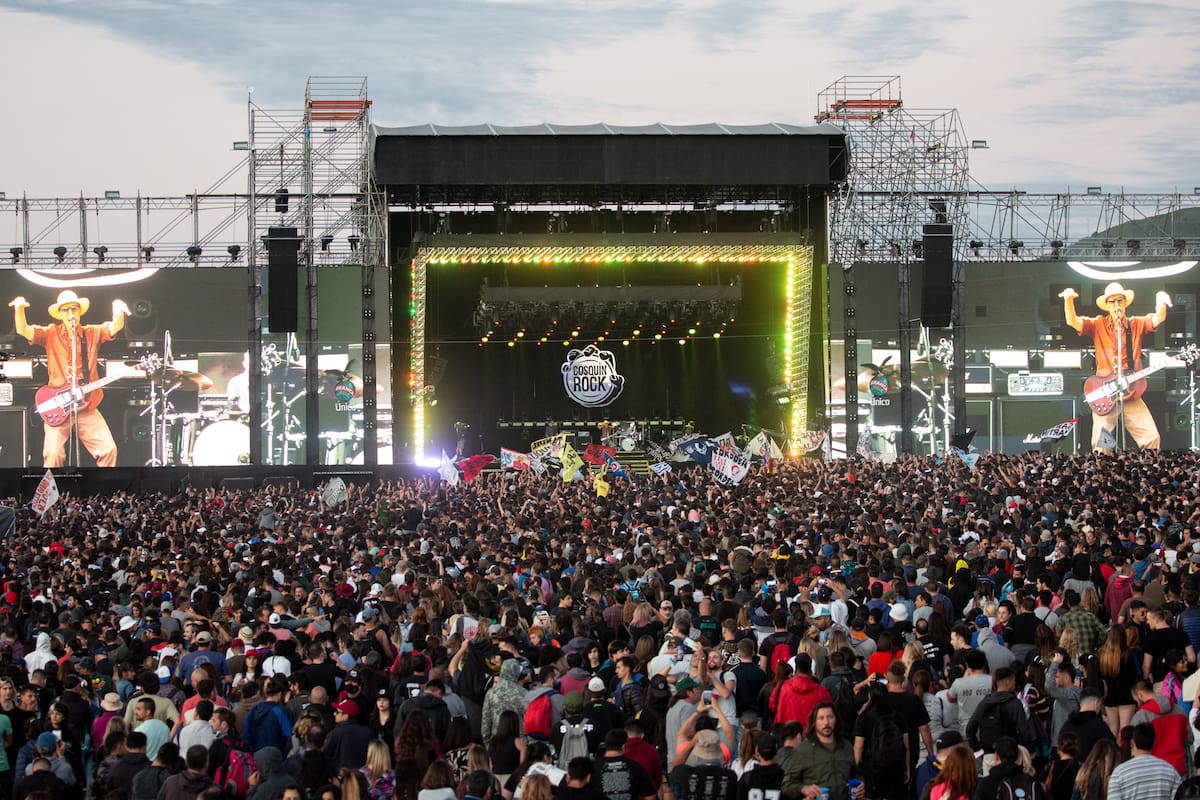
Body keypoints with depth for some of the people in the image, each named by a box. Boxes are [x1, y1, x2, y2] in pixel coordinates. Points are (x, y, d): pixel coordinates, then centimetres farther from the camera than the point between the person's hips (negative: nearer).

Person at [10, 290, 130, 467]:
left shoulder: (92, 333, 7)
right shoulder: (50, 334, 4)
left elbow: (116, 327, -7)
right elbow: (23, 330, -7)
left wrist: (118, 311, -29)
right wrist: (19, 309, -26)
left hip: (88, 407, 2)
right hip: (57, 409, -2)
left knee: (109, 449, -7)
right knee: (53, 454, -14)